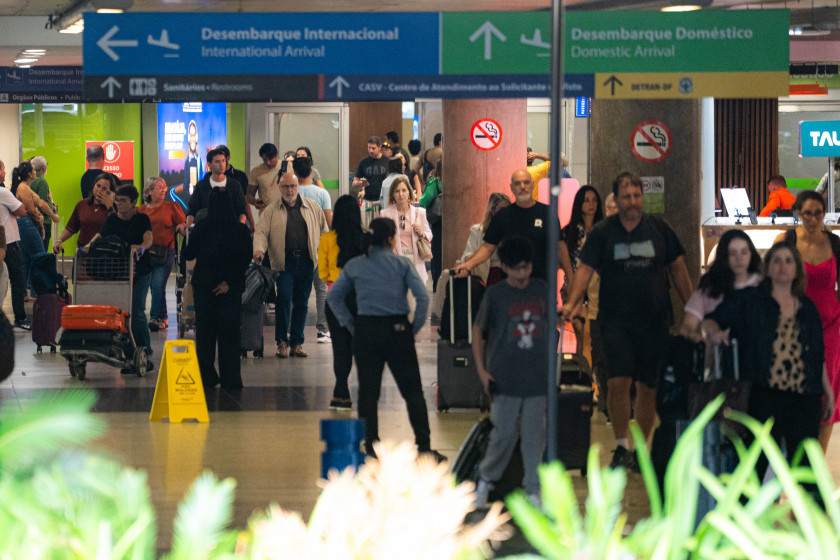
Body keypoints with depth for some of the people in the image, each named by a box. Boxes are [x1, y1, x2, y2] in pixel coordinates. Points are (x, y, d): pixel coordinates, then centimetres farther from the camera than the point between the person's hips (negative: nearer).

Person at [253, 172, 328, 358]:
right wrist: (259, 249, -18)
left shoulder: (312, 208, 12)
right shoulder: (270, 211, 8)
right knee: (284, 300, -11)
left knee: (301, 303, 5)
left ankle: (297, 343, 11)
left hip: (306, 262, 2)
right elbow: (261, 232, -1)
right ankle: (282, 342, -4)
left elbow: (323, 231, 16)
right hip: (284, 262, -2)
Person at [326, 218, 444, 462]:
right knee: (412, 389, 4)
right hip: (397, 330, -2)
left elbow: (333, 296, 5)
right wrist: (415, 327, -1)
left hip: (366, 331, 2)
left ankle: (371, 446, 8)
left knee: (368, 390, 10)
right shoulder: (402, 264, -3)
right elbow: (422, 297, -11)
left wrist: (350, 324, 7)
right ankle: (424, 446, 1)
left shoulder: (354, 266, 5)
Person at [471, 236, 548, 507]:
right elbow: (478, 331, 5)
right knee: (504, 434, -1)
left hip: (537, 379, 3)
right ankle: (485, 477, 22)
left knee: (534, 436, 2)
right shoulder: (495, 295, -3)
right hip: (505, 380, -2)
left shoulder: (541, 290, 6)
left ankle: (533, 492, 9)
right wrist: (481, 370, -1)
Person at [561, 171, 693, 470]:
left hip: (655, 320, 2)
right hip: (616, 320, -2)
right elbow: (585, 269, -7)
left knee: (649, 386, 6)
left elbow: (677, 268, 12)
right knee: (619, 380, -14)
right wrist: (572, 303, -23)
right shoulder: (602, 233, 0)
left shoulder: (659, 228, 6)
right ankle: (621, 447, -1)